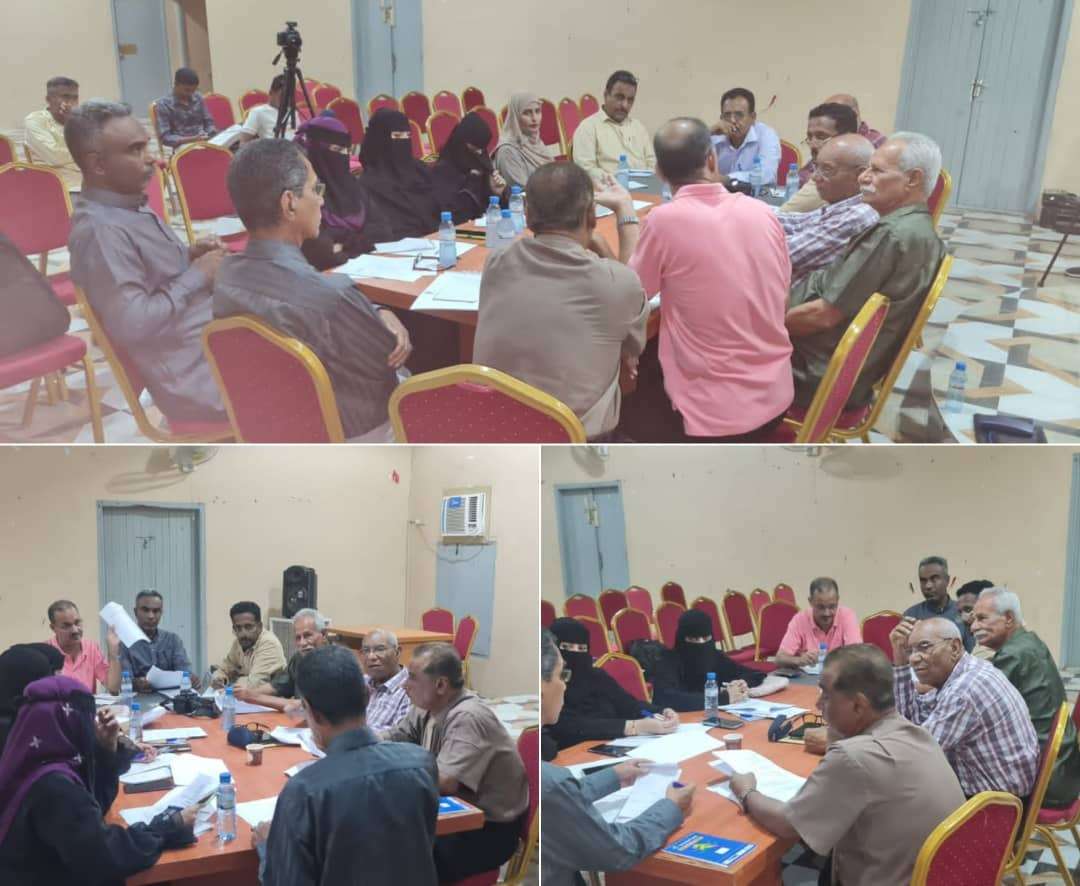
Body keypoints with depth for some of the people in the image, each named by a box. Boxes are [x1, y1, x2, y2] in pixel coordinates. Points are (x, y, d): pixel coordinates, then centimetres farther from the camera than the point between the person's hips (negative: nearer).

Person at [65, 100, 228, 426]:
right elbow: (132, 324, -26)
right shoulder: (100, 230, -19)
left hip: (216, 337, 10)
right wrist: (197, 275, -16)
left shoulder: (131, 204, 10)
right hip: (196, 377, -10)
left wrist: (190, 255, 4)